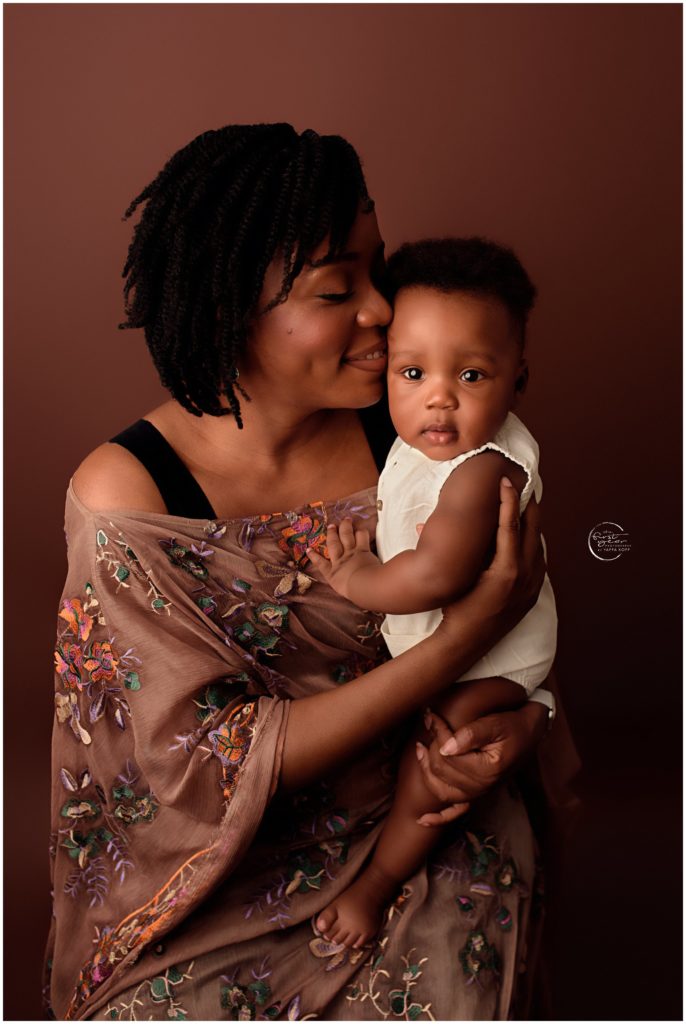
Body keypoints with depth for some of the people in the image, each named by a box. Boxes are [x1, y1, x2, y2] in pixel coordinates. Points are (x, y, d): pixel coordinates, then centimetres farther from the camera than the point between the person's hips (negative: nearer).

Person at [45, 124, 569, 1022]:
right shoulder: (125, 494, -17)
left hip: (418, 829, 3)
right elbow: (217, 760, -19)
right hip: (220, 872, -2)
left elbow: (528, 631, 8)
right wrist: (457, 644, -24)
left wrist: (522, 718, -16)